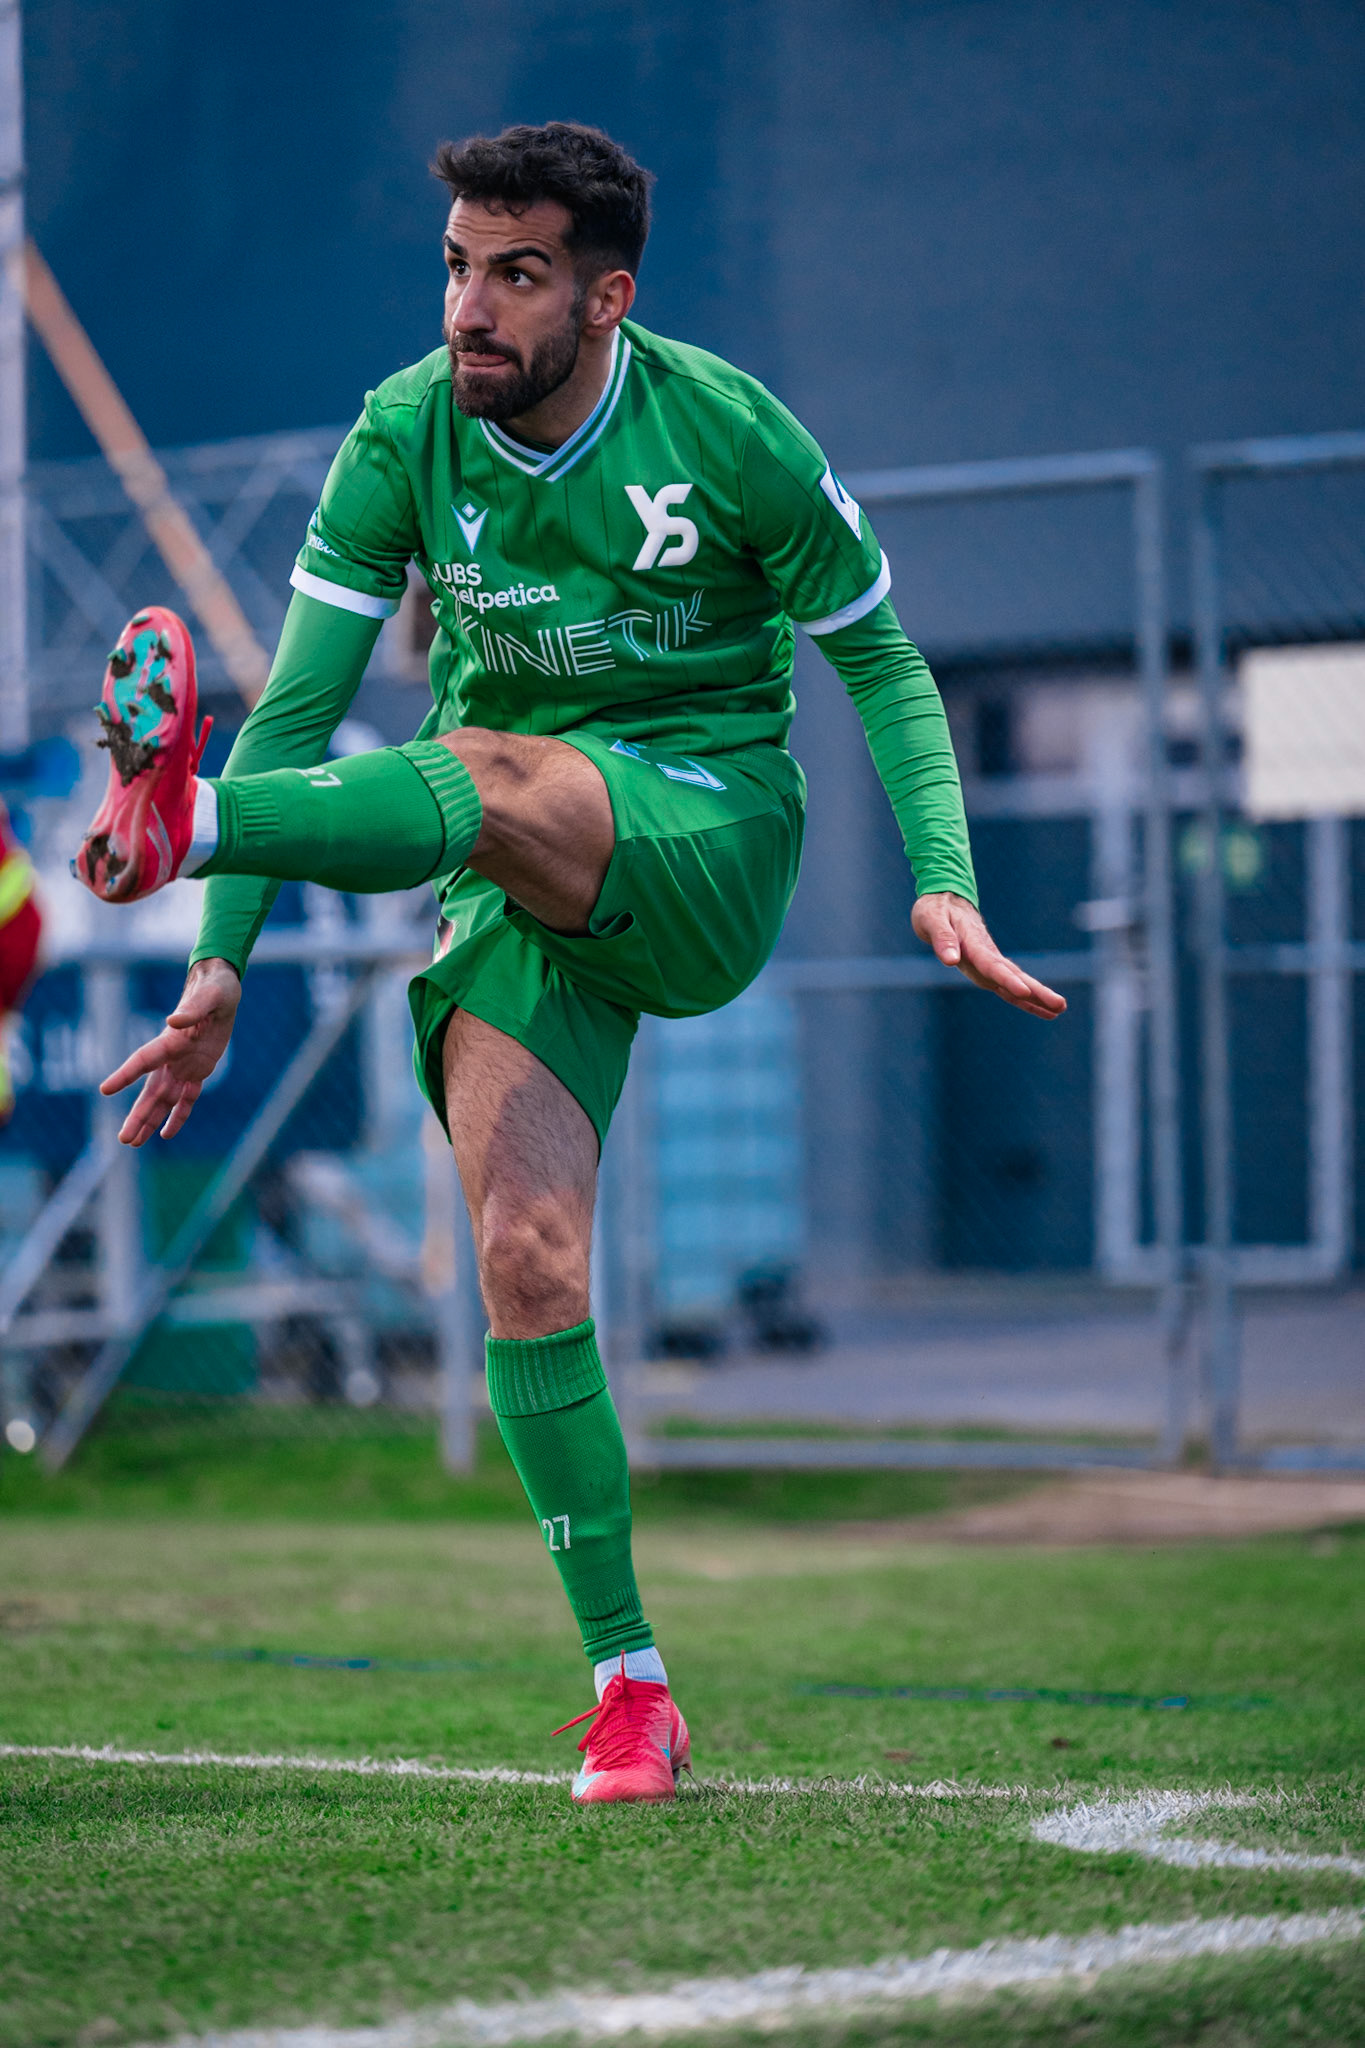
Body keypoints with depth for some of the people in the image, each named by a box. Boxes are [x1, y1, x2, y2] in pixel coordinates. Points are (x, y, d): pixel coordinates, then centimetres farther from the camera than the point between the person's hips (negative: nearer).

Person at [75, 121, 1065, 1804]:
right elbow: (299, 699, -5)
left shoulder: (730, 433, -8)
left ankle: (183, 817, -62)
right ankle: (626, 1682, -7)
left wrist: (944, 883, -11)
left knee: (488, 772, -36)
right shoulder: (402, 439, -4)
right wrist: (223, 963, -13)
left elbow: (879, 663, 3)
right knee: (524, 1256, -14)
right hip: (529, 899, 3)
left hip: (711, 844, -3)